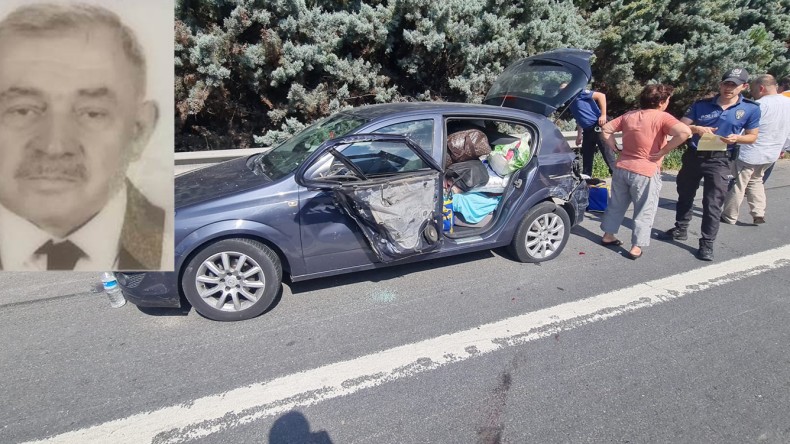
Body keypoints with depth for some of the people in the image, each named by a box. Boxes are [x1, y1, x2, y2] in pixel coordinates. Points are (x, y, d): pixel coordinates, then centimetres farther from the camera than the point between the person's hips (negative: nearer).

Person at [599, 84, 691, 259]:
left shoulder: (629, 115, 6)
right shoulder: (662, 117, -12)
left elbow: (606, 130, 11)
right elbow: (685, 132, -26)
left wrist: (616, 149, 8)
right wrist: (664, 150, -16)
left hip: (622, 168, 6)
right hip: (645, 172, -5)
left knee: (617, 204, 21)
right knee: (644, 211, 7)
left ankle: (608, 235, 31)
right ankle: (636, 247, 10)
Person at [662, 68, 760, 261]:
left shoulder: (751, 109, -3)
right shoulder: (701, 105, -3)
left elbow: (752, 136, 5)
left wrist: (737, 138, -17)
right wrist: (696, 128, -25)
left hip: (719, 161, -2)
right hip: (693, 156, 2)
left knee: (713, 204, -3)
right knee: (685, 195, 16)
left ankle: (707, 244, 7)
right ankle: (681, 229, 35)